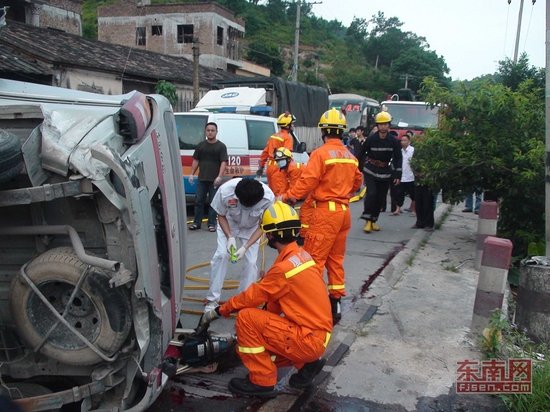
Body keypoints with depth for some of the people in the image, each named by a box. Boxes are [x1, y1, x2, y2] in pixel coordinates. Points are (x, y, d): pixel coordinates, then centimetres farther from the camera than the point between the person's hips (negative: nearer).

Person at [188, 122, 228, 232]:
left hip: (214, 180, -3)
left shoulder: (221, 146, 0)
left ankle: (212, 224, 9)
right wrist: (192, 174, 5)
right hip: (202, 179, 3)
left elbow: (224, 162, -7)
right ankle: (196, 223, 14)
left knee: (213, 202, 2)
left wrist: (219, 176, -18)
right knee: (199, 201, 6)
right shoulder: (200, 145, 10)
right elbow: (196, 160, 14)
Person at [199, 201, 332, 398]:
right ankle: (307, 363, 14)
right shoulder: (301, 254, 5)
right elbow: (274, 300, 11)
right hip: (317, 334, 9)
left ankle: (261, 381, -2)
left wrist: (218, 311, 3)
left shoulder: (284, 267, -22)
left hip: (308, 339, -9)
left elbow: (252, 296, -11)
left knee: (246, 318, -13)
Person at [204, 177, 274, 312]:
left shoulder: (268, 197, -37)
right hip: (229, 224, 0)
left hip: (252, 228, 0)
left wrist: (245, 247, -29)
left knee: (251, 262, -7)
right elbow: (221, 216, -16)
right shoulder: (225, 190, -37)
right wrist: (230, 237, -30)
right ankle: (212, 299, 1)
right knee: (221, 255, -12)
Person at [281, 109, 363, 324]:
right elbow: (357, 181, 21)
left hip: (326, 211, -8)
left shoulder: (321, 153, -12)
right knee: (336, 259, 15)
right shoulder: (350, 156, 10)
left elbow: (307, 181, -19)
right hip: (344, 211, 8)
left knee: (314, 258, -4)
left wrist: (287, 197, -14)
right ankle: (335, 303, 21)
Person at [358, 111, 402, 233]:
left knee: (381, 198, 6)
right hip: (370, 171, -2)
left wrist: (398, 175, -9)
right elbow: (362, 154, 1)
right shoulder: (371, 139, -9)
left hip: (385, 173, 3)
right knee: (371, 194, -17)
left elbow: (398, 159, -2)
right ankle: (368, 220, -10)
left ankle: (374, 220, 20)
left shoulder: (394, 141, -5)